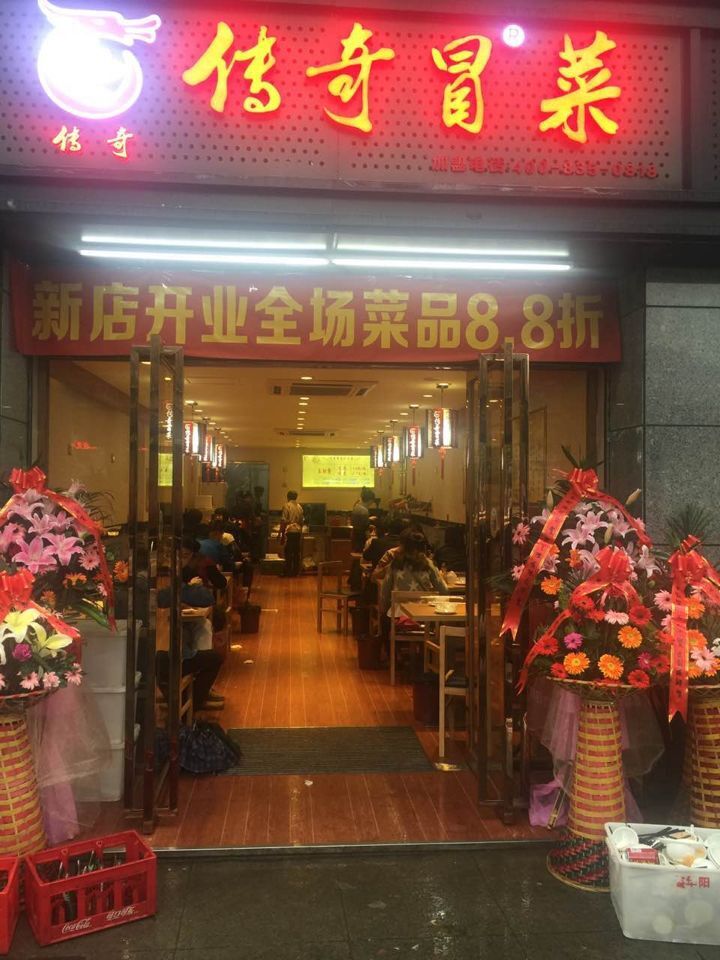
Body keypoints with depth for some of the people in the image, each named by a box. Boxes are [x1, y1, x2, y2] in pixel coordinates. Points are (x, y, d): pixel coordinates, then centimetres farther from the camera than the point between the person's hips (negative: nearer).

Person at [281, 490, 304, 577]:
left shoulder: (287, 506, -7)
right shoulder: (299, 507, 10)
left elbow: (284, 521, -10)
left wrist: (281, 533, -5)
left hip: (289, 531, -5)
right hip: (298, 531, 5)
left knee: (288, 553, -2)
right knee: (296, 553, 8)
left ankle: (288, 573, -2)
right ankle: (295, 572, 10)